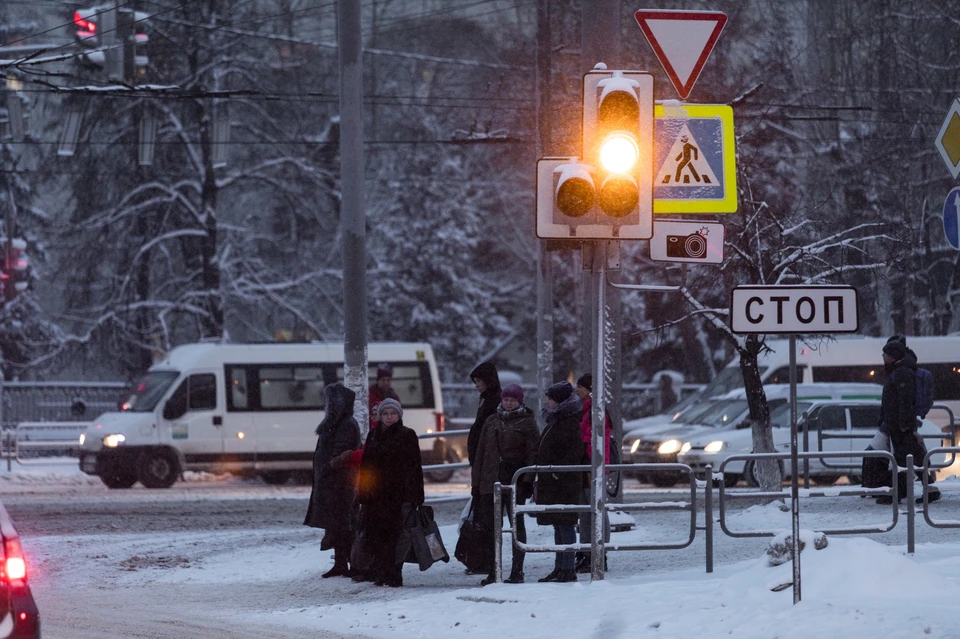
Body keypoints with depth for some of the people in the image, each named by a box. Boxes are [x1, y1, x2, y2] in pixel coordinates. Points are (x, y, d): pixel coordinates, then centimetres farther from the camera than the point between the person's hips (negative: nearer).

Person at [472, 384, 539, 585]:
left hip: (515, 481, -5)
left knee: (517, 524, 0)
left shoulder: (527, 423, 1)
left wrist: (527, 479, -14)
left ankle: (517, 571, 4)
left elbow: (532, 453, -5)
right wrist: (477, 480, 10)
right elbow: (481, 451, 16)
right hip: (491, 481, 5)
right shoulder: (492, 421, 15)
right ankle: (492, 571, 9)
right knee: (490, 525, 3)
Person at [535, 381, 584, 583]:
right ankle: (560, 567, 17)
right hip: (552, 483, 10)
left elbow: (575, 453, -21)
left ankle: (568, 570, -7)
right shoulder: (554, 422, 18)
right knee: (558, 526, 12)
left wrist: (558, 472, -24)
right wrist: (540, 481, 21)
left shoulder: (570, 423, -13)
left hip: (564, 483, -10)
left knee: (565, 525, -8)